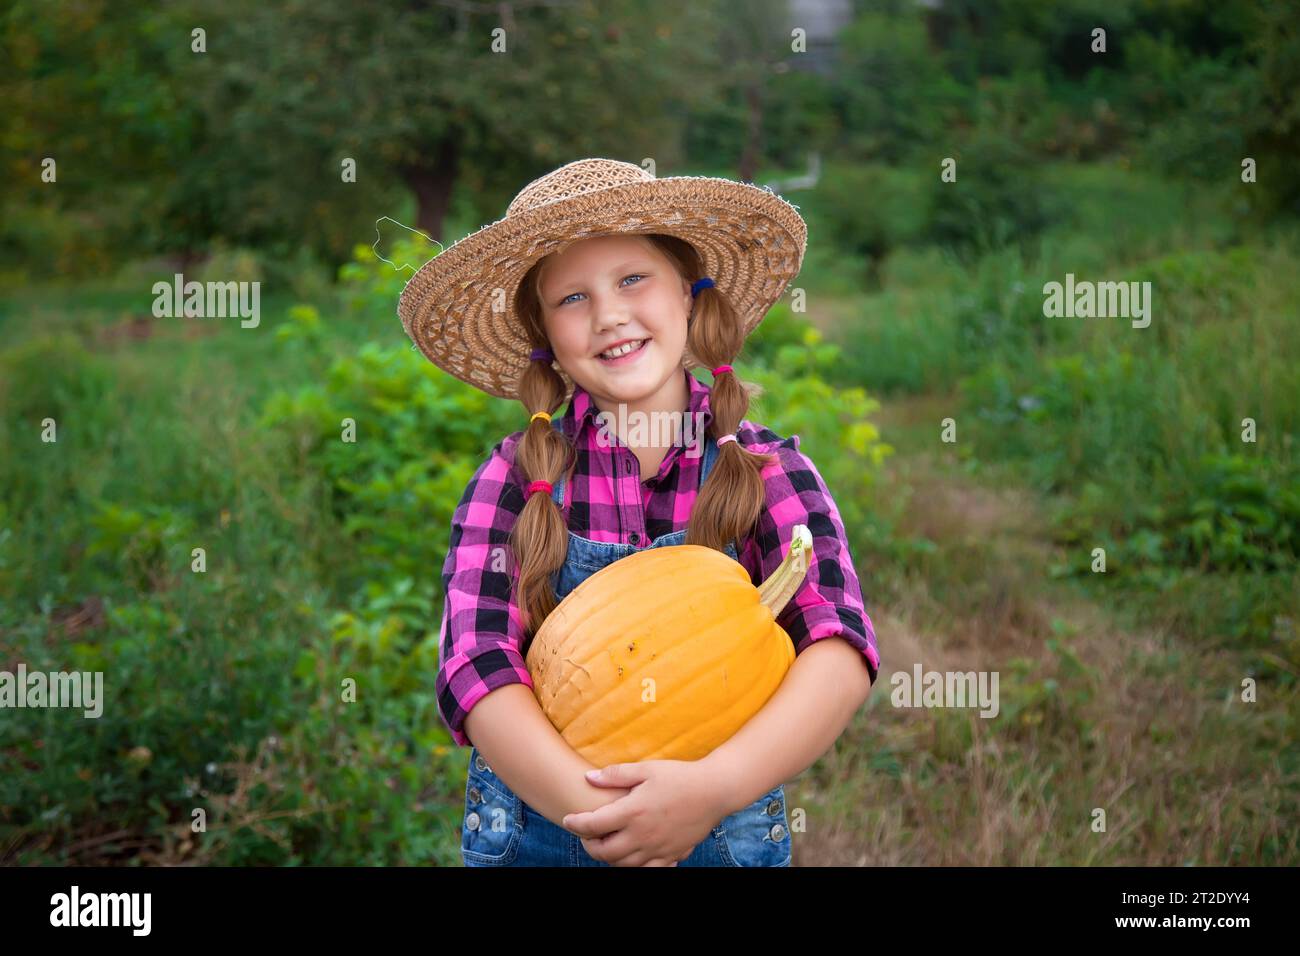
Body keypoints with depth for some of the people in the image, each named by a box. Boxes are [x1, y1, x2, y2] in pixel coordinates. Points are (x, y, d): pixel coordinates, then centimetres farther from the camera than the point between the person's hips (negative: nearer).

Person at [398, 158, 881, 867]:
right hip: (534, 831, 0)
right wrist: (593, 808, -33)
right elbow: (474, 666, -18)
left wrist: (715, 787, -36)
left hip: (726, 837, 0)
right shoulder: (519, 476, -7)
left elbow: (842, 651, -21)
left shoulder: (766, 470, -8)